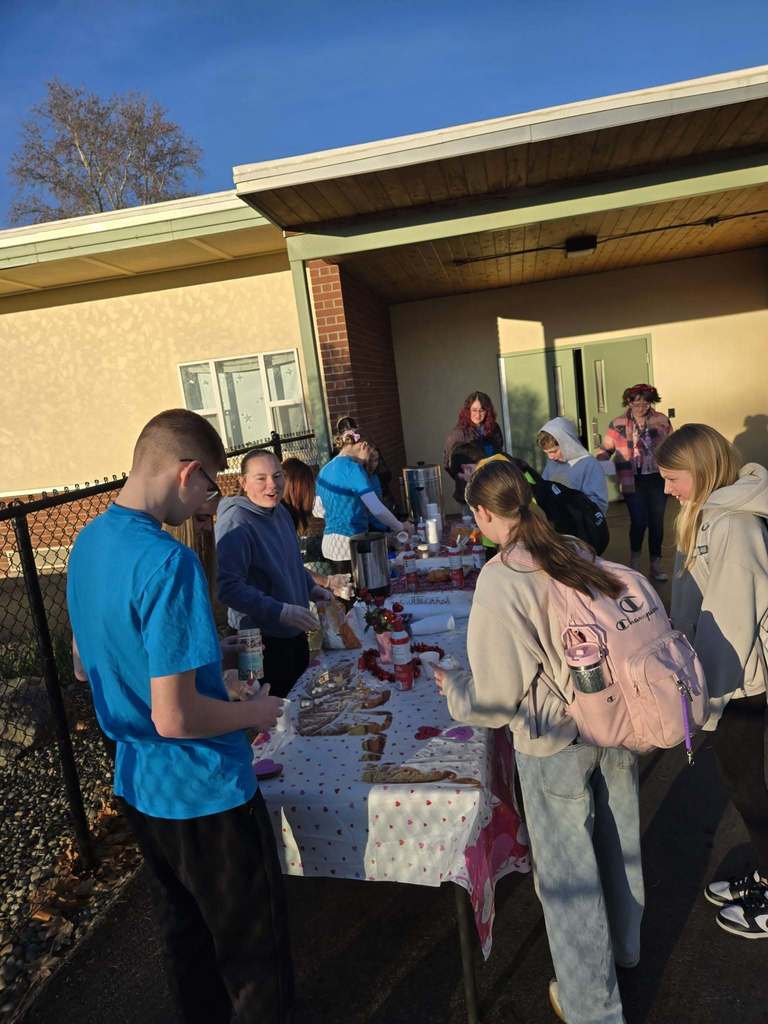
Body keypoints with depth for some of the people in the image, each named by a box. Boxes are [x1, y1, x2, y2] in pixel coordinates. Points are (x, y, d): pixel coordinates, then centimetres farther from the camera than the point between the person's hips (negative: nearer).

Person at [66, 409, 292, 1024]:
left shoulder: (88, 543, 0)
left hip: (137, 783, 9)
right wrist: (255, 713, -11)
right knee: (255, 954, 14)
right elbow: (175, 717, -29)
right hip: (203, 793, -8)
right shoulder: (168, 563, -29)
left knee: (185, 931, 28)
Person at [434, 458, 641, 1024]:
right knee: (617, 842, 27)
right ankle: (624, 945, 55)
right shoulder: (579, 552, -7)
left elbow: (495, 702, -19)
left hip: (555, 743, -6)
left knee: (568, 871, 15)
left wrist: (450, 682, 0)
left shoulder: (498, 583, -24)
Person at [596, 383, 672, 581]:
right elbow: (605, 449, 6)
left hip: (657, 478, 2)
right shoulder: (618, 424, -1)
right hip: (633, 481, -2)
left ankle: (655, 565, 21)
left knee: (656, 521, 7)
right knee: (639, 520, -11)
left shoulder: (661, 420, 3)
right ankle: (635, 557, 16)